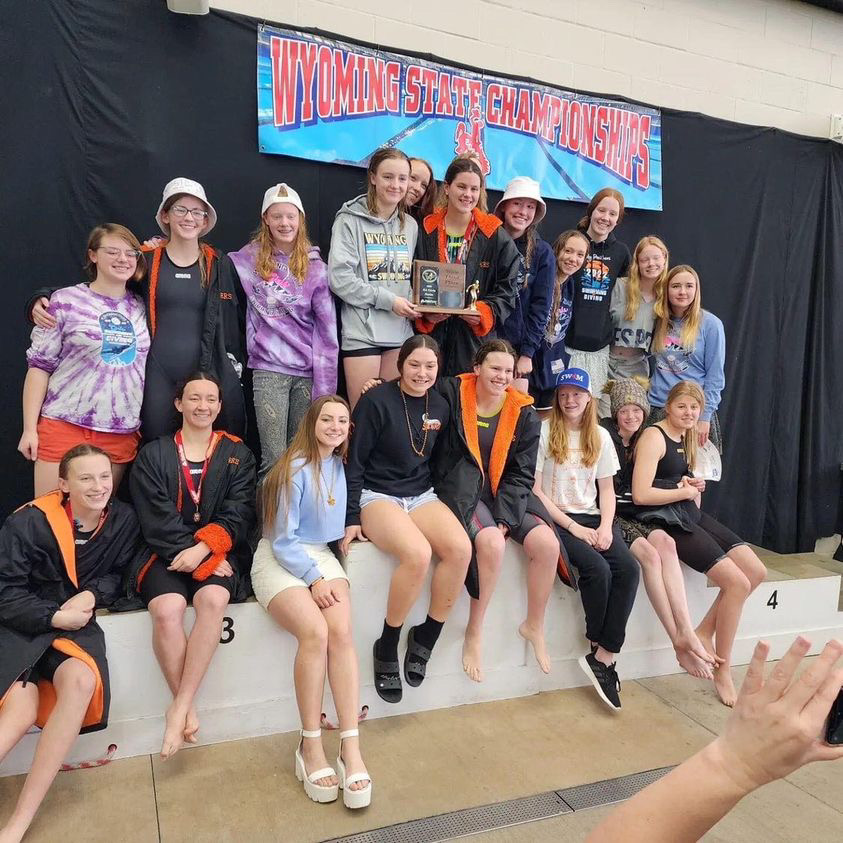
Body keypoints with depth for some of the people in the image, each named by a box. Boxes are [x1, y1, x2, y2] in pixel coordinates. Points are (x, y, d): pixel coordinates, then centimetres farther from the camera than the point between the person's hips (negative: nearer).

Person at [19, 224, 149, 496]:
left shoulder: (141, 307, 10)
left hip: (122, 433, 3)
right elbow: (40, 364, -1)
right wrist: (29, 428, -5)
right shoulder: (66, 301, -1)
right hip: (64, 424, -3)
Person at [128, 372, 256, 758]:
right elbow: (156, 518, -2)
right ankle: (188, 708, -13)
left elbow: (237, 515, 1)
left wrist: (203, 548, -16)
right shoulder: (153, 454, 10)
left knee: (213, 600, -32)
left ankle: (179, 706, -21)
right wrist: (191, 553, -14)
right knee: (167, 610, -30)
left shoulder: (236, 454, 11)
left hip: (218, 552, 0)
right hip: (166, 554, 0)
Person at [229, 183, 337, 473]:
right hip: (268, 370, -1)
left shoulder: (314, 266, 5)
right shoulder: (248, 259, 6)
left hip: (307, 371, 1)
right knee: (274, 459, -2)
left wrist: (324, 385, -1)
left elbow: (327, 329, 3)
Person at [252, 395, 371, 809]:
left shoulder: (340, 464, 8)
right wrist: (314, 579, -17)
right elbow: (283, 540, -11)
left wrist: (350, 526, 14)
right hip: (280, 560, -5)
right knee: (315, 633, -29)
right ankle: (310, 746, -15)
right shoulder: (295, 470, -12)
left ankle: (350, 748, -24)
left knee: (342, 632, -23)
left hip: (321, 555, 5)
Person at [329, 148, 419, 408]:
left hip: (400, 331, 5)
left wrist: (413, 303, 0)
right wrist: (387, 300, -13)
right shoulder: (350, 220, -2)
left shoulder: (410, 225, 15)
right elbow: (339, 277, -11)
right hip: (362, 331, -5)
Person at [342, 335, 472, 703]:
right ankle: (387, 647, -11)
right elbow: (353, 462, -8)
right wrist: (351, 519, -10)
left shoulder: (440, 405, 5)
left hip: (421, 494, 5)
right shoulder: (377, 401, -10)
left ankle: (425, 637, -4)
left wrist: (445, 508, 9)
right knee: (418, 553, -33)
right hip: (376, 494, -5)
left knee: (461, 548, -24)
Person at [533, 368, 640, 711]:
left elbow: (606, 489, 13)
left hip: (592, 518, 5)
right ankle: (600, 649, -2)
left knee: (629, 568, -22)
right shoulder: (544, 431, -3)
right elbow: (535, 490, -7)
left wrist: (605, 526, -6)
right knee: (597, 568, -28)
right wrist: (574, 527, -13)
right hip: (556, 519, -5)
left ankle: (604, 656, -14)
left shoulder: (600, 436, 14)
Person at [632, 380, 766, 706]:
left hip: (691, 515, 9)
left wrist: (695, 485, 6)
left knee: (756, 572, -2)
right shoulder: (654, 437, -10)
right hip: (666, 520, -9)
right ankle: (722, 671, 0)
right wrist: (685, 492, -8)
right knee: (737, 582, -16)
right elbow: (640, 495, -20)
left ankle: (704, 633, 9)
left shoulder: (687, 438, 18)